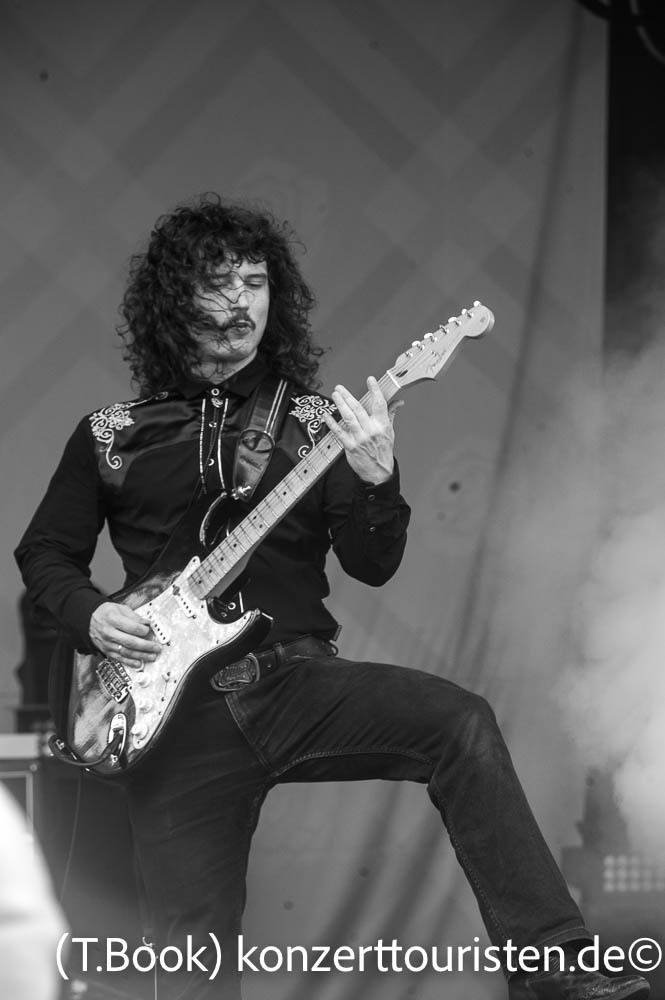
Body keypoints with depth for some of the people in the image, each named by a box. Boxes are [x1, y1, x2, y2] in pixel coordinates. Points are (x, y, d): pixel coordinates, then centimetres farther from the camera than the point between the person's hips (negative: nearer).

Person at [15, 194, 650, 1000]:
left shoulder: (315, 421, 10)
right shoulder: (110, 436, 10)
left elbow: (374, 566, 3)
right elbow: (45, 551, 19)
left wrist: (375, 480, -18)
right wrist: (92, 616, -2)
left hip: (298, 680, 0)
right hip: (178, 708, 0)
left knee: (458, 723, -28)